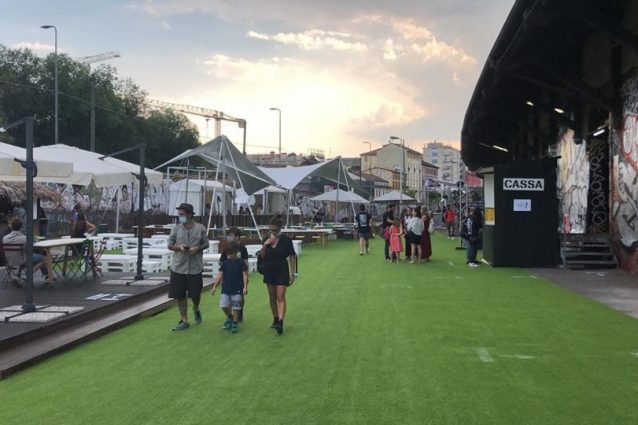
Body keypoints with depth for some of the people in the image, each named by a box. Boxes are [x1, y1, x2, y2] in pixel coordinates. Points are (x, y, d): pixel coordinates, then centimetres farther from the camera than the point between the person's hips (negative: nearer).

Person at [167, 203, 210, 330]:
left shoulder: (201, 228, -1)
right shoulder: (176, 228, 2)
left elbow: (206, 243, 6)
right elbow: (169, 244, 7)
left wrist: (198, 248, -14)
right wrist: (179, 247, -14)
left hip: (195, 267, -1)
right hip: (178, 267, 1)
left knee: (195, 294, 5)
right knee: (180, 295, 4)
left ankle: (196, 309, 38)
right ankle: (184, 320, 16)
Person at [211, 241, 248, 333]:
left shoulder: (241, 262, -1)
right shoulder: (225, 263, 8)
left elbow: (245, 275, -2)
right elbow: (220, 275, 9)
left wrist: (245, 287, -10)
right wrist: (214, 287, 4)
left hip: (237, 289, -3)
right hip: (226, 288, 3)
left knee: (235, 307, -2)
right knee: (224, 306, -6)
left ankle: (235, 324, 13)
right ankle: (229, 317, 21)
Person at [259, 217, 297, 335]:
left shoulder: (286, 240, -8)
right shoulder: (267, 240, 3)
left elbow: (292, 257, -5)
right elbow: (262, 256, 3)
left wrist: (292, 273, -7)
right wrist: (265, 245, -13)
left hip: (282, 272, -4)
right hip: (269, 271, 5)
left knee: (281, 297, -12)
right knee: (272, 297, 12)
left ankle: (280, 323, -20)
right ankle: (275, 319, 27)